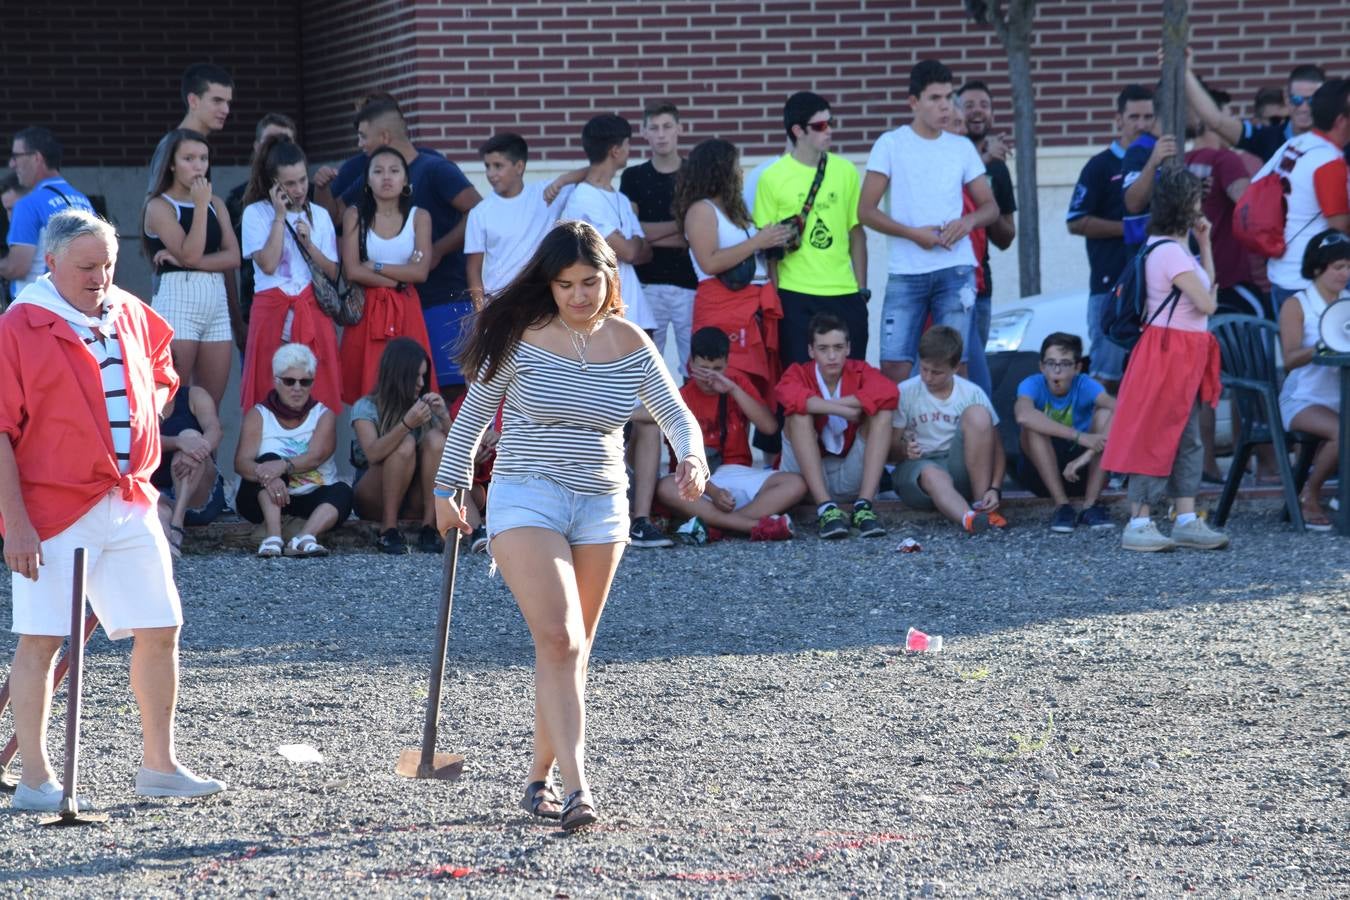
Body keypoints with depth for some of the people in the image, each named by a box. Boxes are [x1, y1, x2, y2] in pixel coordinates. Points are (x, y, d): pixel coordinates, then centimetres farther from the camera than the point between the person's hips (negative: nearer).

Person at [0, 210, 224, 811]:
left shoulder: (132, 316, 9)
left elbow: (160, 378, 29)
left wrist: (147, 414, 8)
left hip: (131, 504, 6)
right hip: (54, 510, -6)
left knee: (160, 630, 6)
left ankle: (159, 766, 18)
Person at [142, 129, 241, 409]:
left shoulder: (215, 204, 15)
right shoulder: (159, 206, -1)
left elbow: (233, 257, 2)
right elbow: (190, 253, -14)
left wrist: (185, 262, -10)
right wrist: (200, 205, -10)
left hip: (216, 301, 5)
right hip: (176, 299, -5)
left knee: (211, 404, 1)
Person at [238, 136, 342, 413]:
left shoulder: (319, 215, 13)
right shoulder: (256, 213, 3)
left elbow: (333, 273, 10)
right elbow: (268, 264, -10)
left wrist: (308, 243, -5)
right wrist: (280, 216, -6)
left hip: (313, 313, 3)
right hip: (273, 314, -3)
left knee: (319, 397, -5)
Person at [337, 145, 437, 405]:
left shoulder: (419, 217, 5)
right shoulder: (355, 216, 2)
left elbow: (420, 272, -6)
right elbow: (352, 271, -8)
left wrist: (376, 267, -7)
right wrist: (397, 281, -8)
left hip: (406, 311, 1)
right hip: (366, 309, -1)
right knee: (366, 389, -5)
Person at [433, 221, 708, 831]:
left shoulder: (630, 344, 4)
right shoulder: (522, 338, -6)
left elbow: (676, 414, 4)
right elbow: (472, 415, 4)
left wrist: (692, 458, -18)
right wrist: (447, 492, 8)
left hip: (601, 507, 4)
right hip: (527, 500, -4)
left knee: (574, 650, 8)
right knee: (559, 639, -18)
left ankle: (540, 778, 23)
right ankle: (577, 788, -24)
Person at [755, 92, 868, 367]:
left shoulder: (845, 171, 7)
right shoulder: (773, 178, -3)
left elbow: (856, 234, 11)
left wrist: (862, 289, 8)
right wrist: (776, 294, -6)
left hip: (845, 293, 3)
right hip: (796, 296, -3)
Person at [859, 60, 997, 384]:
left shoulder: (963, 148, 10)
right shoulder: (891, 145, 2)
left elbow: (991, 207, 15)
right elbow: (866, 211, -1)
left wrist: (968, 221, -8)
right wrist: (914, 233, -13)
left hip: (955, 271, 2)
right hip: (906, 273, -2)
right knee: (893, 365, -7)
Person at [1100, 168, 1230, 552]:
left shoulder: (1175, 247, 15)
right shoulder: (1170, 252, -18)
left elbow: (1207, 286, 19)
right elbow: (1206, 303, -18)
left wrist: (1205, 244, 14)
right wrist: (1210, 293, 5)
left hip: (1185, 354, 10)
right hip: (1169, 351, -10)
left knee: (1187, 439, 10)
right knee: (1157, 438, -8)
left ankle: (1187, 520, 12)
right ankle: (1138, 524, -7)